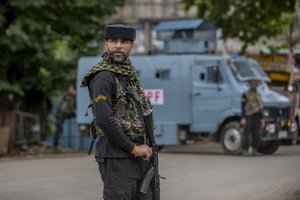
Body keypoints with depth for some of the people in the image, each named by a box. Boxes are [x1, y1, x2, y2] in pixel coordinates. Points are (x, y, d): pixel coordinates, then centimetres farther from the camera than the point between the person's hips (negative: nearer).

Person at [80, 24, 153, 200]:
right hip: (117, 158, -8)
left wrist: (145, 147, 10)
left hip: (139, 157, 8)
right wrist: (134, 148, -16)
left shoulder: (129, 74, 15)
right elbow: (104, 120, -23)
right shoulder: (103, 78, -13)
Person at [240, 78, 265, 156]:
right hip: (248, 117, -5)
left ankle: (254, 149, 9)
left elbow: (261, 108, 20)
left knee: (256, 135, 0)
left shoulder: (258, 95, 17)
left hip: (256, 117, 5)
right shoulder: (246, 94, -1)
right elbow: (243, 107, -6)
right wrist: (243, 118, -14)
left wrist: (262, 119, 15)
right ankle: (245, 150, 3)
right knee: (246, 134, -4)